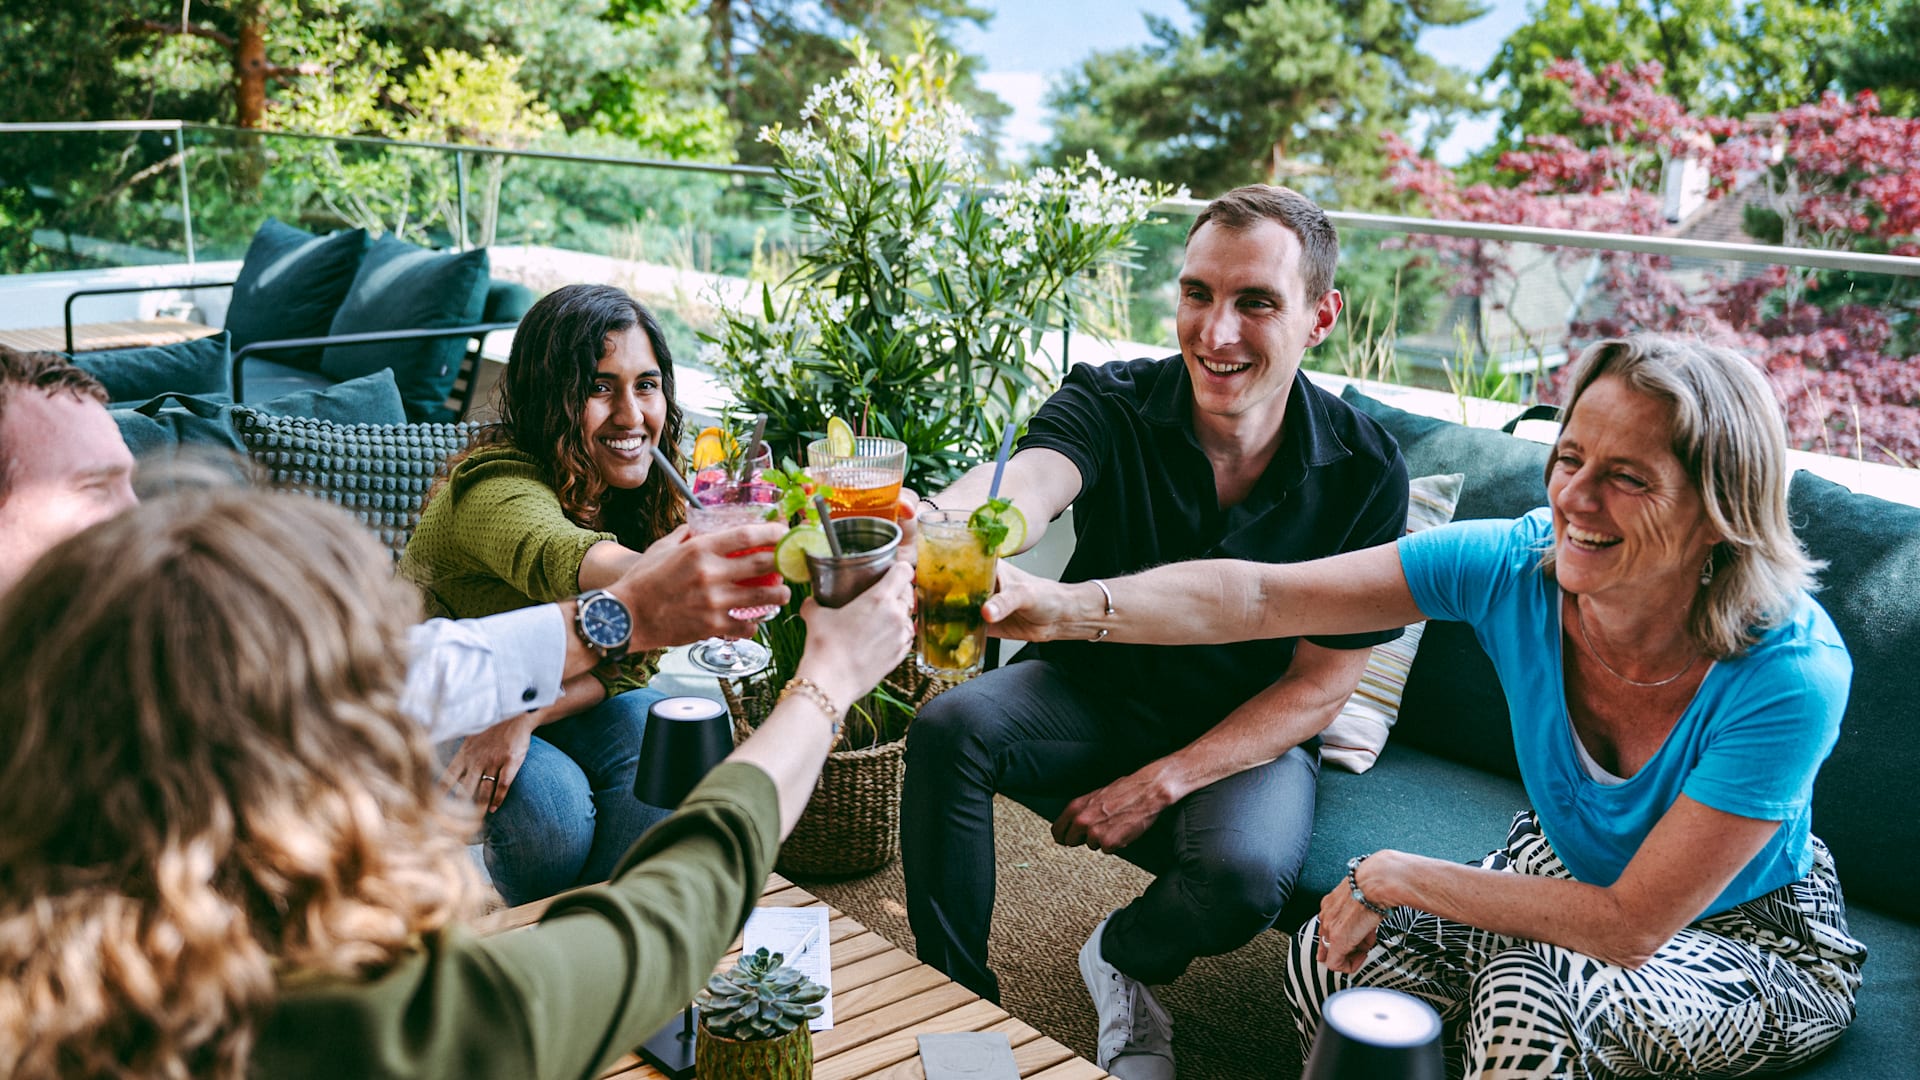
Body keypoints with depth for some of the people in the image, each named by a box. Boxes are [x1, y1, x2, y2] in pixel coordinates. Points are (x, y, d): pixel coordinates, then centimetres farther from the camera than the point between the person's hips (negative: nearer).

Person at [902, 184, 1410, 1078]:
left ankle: (1126, 960, 7)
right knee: (949, 728, -26)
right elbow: (1026, 483, -40)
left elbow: (1318, 685, -11)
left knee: (1244, 875, -31)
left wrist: (1159, 784, -18)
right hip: (1094, 687, 1)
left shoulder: (1364, 473, -16)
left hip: (1249, 734, -1)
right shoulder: (1112, 405, -16)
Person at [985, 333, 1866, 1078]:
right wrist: (1073, 606, -43)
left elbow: (1631, 925, -29)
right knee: (1330, 960, -16)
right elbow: (1257, 597, -27)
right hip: (1564, 868, 4)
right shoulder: (1520, 567, -22)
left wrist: (1397, 876, -26)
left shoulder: (1790, 675, -32)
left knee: (1524, 994, -33)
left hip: (1754, 939, -4)